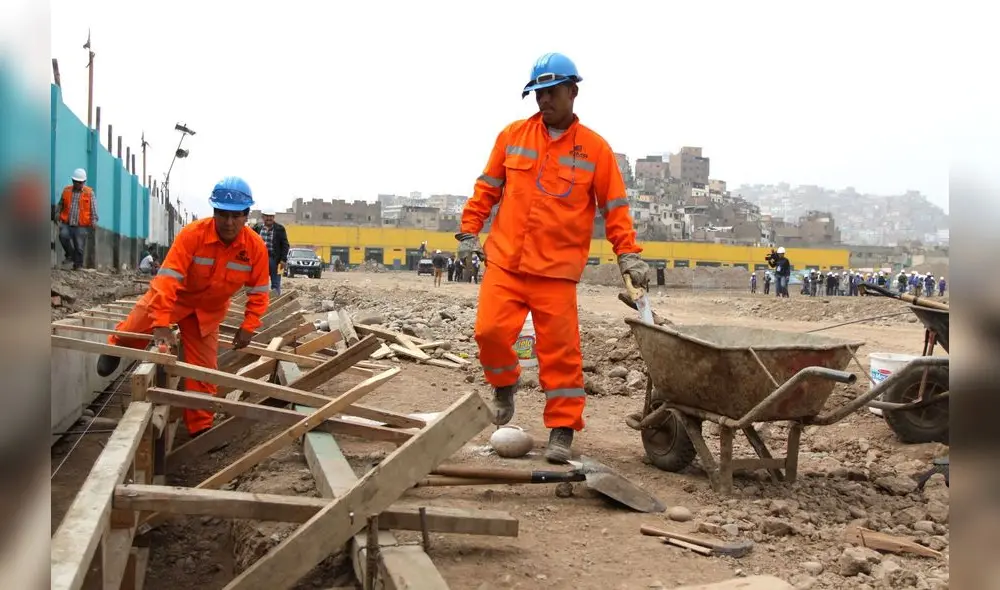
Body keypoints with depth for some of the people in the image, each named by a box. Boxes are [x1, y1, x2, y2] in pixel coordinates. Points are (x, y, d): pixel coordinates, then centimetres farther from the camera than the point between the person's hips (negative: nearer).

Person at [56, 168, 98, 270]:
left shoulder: (89, 193, 2)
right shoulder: (66, 190, 10)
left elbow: (93, 208, -2)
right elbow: (61, 204, 23)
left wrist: (94, 221, -11)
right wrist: (58, 213, 12)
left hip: (81, 226, -2)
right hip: (66, 223, 2)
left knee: (79, 246, -1)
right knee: (63, 235, -23)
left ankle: (78, 265, 14)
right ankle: (70, 255, -1)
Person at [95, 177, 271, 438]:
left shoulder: (256, 246, -22)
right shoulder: (192, 234, -32)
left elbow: (259, 291, -10)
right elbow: (168, 278, -35)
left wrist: (248, 327, -17)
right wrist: (161, 323, -41)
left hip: (208, 311, 2)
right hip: (174, 297, -2)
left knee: (203, 369, 3)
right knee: (133, 333, 3)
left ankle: (201, 427, 16)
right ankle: (116, 347, 44)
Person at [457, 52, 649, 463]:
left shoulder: (595, 148, 3)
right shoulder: (513, 135, 8)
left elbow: (614, 207, 4)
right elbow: (487, 188, 13)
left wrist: (628, 254, -4)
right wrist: (469, 232, 7)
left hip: (557, 269, -2)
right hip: (504, 261, 2)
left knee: (560, 350, -1)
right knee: (490, 330, -8)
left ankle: (563, 429, 12)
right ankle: (505, 385, 24)